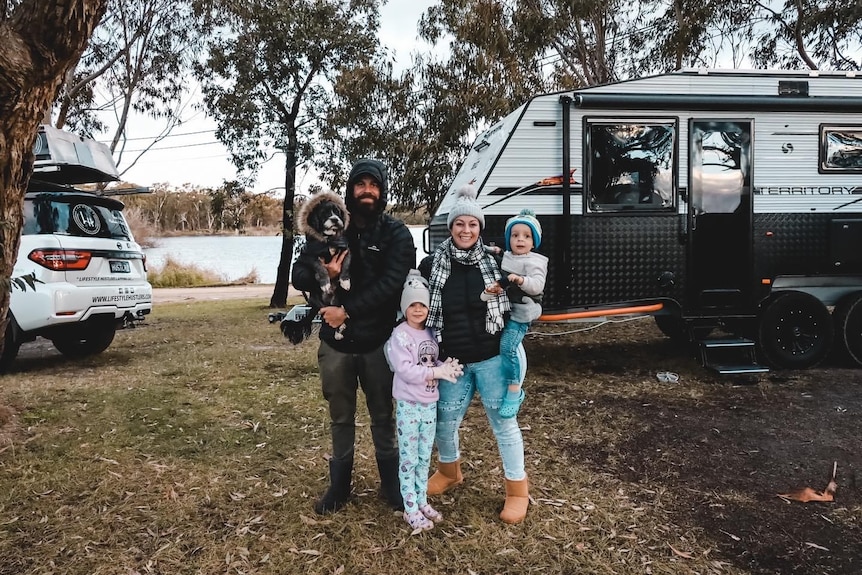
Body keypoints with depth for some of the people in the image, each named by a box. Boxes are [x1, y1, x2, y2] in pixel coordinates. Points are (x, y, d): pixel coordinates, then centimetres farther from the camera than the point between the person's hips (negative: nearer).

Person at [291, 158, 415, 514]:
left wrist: (347, 309, -22)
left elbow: (392, 283, -18)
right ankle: (340, 484, 31)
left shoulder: (396, 234, -6)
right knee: (341, 418, 15)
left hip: (378, 341, -2)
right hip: (335, 341, 2)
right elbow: (299, 276, 3)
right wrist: (322, 273, -19)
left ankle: (391, 483, 29)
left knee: (383, 416, 12)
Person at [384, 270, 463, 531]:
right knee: (408, 458, 3)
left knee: (425, 457, 16)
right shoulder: (400, 335, -15)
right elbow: (405, 370, -23)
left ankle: (422, 501, 29)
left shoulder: (431, 333, 7)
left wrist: (447, 366, -9)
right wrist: (437, 372, -24)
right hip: (408, 405, -7)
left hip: (430, 404, 7)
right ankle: (411, 509, 13)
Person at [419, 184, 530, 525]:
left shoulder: (494, 262, -3)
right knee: (444, 421, 12)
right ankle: (449, 471, 42)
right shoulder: (432, 265, -2)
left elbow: (516, 305, 9)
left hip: (491, 357, -1)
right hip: (451, 360, 2)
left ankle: (518, 489, 23)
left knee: (503, 421, 5)